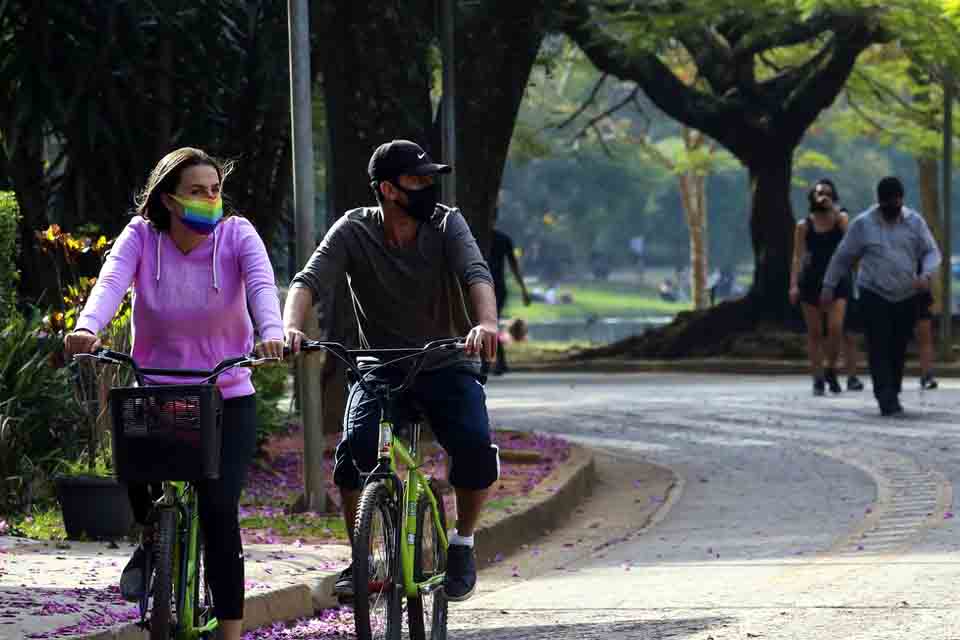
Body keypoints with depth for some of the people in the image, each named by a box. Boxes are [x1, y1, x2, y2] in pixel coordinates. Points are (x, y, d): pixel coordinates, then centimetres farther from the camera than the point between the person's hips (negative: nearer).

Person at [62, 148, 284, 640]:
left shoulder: (236, 236, -8)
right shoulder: (141, 237, -7)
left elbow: (262, 285, -26)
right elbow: (111, 282, -25)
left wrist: (272, 333, -49)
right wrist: (87, 329, -47)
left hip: (227, 399, -1)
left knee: (219, 511, -15)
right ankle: (152, 539, 6)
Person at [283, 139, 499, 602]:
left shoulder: (446, 225, -8)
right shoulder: (353, 231, -8)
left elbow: (476, 274, -25)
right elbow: (308, 281, -20)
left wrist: (486, 323, -47)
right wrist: (291, 328, -43)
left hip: (447, 367, 0)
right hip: (380, 368, 0)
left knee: (476, 449, -26)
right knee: (354, 449, -27)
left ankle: (462, 544, 1)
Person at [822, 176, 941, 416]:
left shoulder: (914, 221, 3)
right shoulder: (863, 224, -2)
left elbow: (931, 252, 1)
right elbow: (842, 257, 5)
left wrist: (926, 275, -19)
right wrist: (829, 286, 5)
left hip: (907, 297, 2)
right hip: (874, 295, -2)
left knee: (898, 349, 5)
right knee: (879, 348, -12)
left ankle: (893, 395, 18)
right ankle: (886, 399, -16)